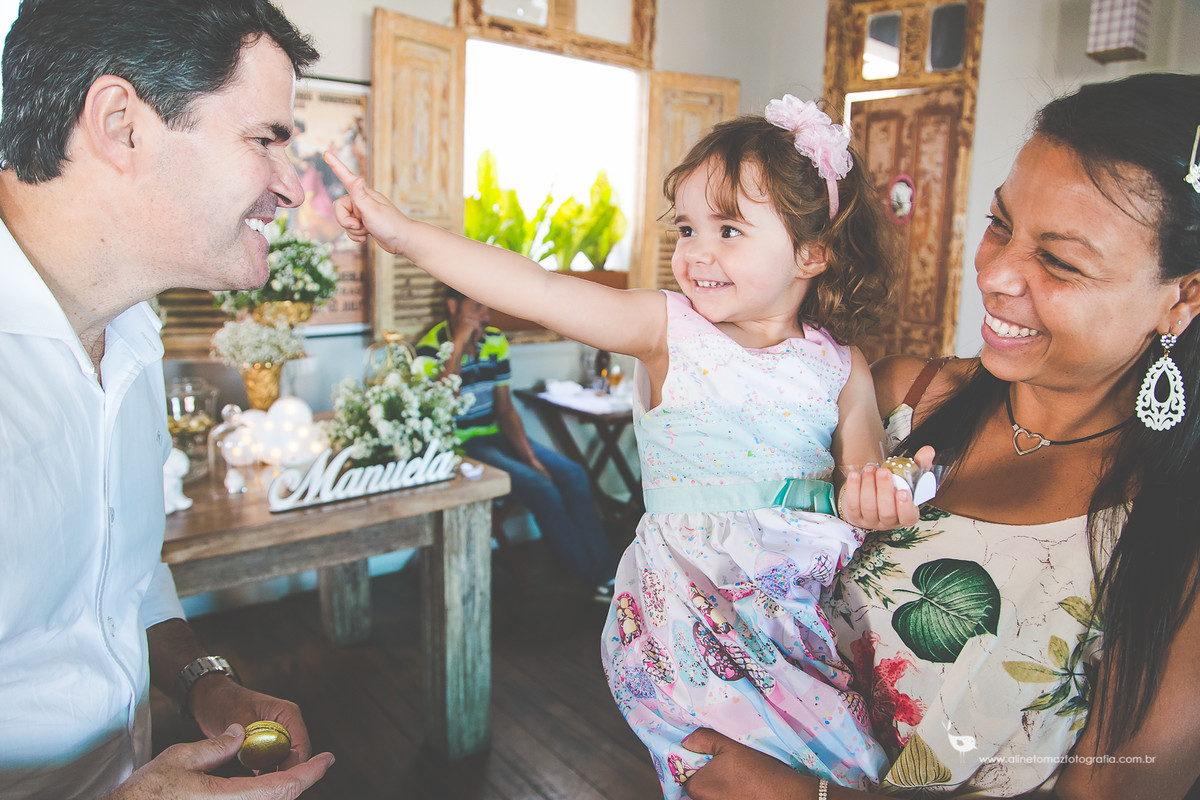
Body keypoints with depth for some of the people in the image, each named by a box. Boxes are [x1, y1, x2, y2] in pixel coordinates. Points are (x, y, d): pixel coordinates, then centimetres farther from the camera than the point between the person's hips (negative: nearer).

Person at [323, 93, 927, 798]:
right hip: (690, 603, -3)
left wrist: (880, 492, -16)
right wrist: (403, 232, -21)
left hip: (812, 600, 3)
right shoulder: (668, 329, -6)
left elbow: (864, 489, 9)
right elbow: (537, 291, -15)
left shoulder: (841, 368, 1)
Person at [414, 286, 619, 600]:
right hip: (460, 443, -7)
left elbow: (505, 410, 7)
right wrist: (459, 344, -28)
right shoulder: (431, 348, -13)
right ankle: (594, 577, -10)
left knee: (573, 474, -10)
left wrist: (531, 458, -5)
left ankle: (605, 568, -6)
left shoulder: (495, 341, 5)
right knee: (540, 487, -24)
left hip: (496, 434, 7)